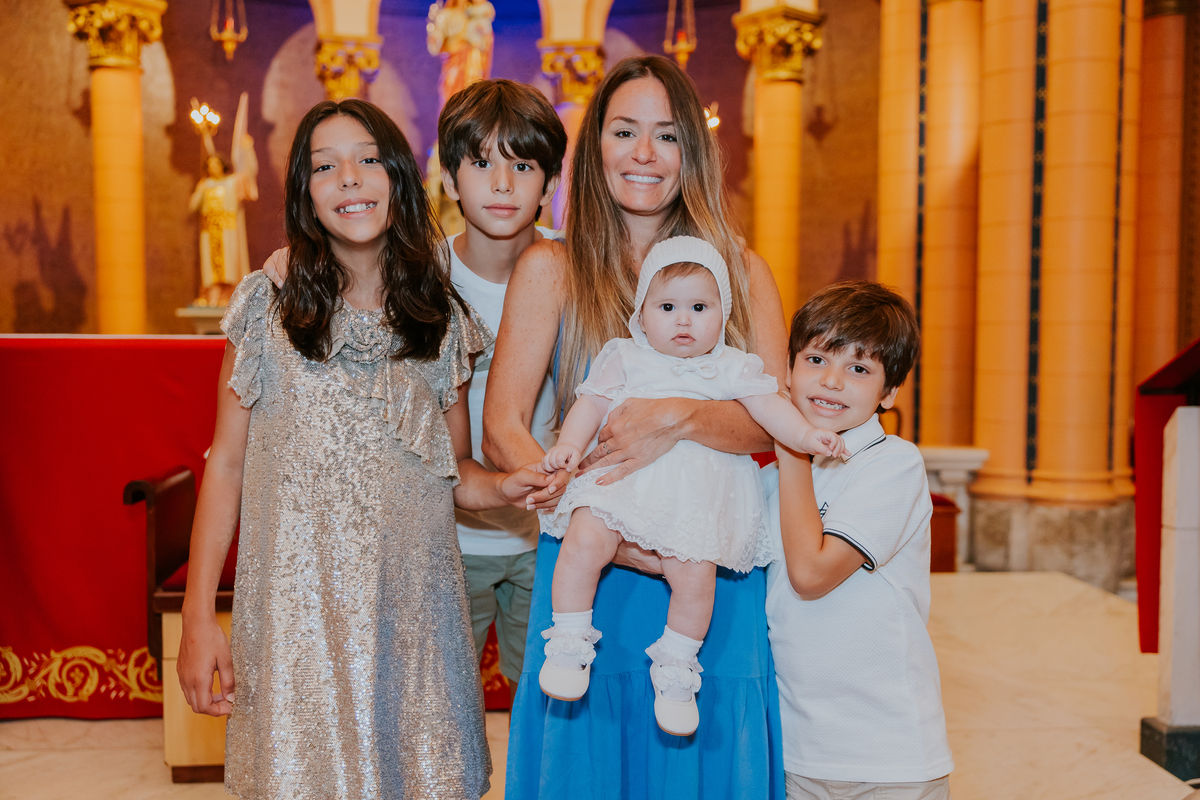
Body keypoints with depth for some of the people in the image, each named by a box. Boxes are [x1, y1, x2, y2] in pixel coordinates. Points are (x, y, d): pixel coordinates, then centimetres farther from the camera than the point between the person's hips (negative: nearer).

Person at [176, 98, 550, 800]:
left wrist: (501, 486, -14)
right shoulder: (268, 308, -2)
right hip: (297, 609, -1)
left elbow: (454, 469, 9)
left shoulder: (443, 320, 3)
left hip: (412, 606, 2)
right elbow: (227, 461, 1)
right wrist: (198, 616, -2)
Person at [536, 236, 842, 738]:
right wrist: (569, 444, -5)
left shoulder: (731, 367, 17)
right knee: (583, 541, -24)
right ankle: (569, 644, -6)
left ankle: (676, 668, 4)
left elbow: (769, 405, 8)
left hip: (695, 497, 0)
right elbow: (591, 403, 12)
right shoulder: (624, 359, 18)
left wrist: (807, 436, -9)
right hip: (619, 477, 0)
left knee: (695, 570, -19)